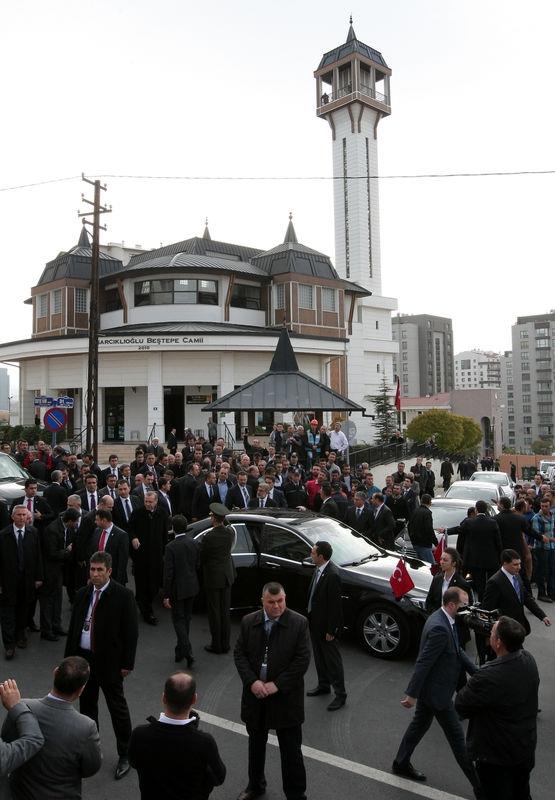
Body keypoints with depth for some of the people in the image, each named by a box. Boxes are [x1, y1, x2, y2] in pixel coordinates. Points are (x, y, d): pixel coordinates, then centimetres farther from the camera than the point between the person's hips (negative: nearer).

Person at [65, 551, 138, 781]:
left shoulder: (123, 595, -14)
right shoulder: (82, 594, 3)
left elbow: (131, 631, -11)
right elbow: (73, 627, 11)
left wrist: (127, 663, -12)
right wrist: (70, 657, 10)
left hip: (109, 661, -5)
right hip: (83, 658, 5)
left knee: (118, 707, 6)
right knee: (86, 706, 19)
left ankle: (125, 755, 22)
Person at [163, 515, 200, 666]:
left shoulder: (171, 547, -20)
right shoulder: (194, 543, -4)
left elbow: (168, 573, -18)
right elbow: (198, 565, 5)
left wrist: (166, 595, -12)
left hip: (177, 589, -5)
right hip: (192, 587, 5)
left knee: (178, 620, 5)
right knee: (186, 618, 19)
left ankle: (188, 652, -5)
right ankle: (181, 650, 32)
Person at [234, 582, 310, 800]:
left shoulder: (299, 623, -14)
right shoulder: (248, 622, -4)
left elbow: (302, 660, -14)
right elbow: (239, 653, -1)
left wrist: (277, 685, -16)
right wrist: (252, 682, -14)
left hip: (286, 696, -3)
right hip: (255, 693, 4)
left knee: (291, 750, 7)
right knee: (256, 743, 22)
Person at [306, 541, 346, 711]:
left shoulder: (332, 575, -28)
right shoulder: (318, 570, 0)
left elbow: (335, 605, -24)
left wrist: (330, 630, -19)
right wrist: (309, 617, 14)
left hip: (326, 625, -9)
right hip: (314, 622, 9)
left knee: (332, 659, 6)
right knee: (319, 656, 23)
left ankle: (340, 694, 20)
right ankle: (323, 685, 41)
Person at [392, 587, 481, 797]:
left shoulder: (442, 619, -1)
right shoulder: (439, 628, -32)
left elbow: (457, 650, 8)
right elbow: (423, 662, -29)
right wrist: (412, 694, -23)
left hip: (429, 687, 10)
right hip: (436, 691, -10)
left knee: (420, 724, 24)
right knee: (456, 737, 5)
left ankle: (401, 764, 40)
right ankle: (479, 786, 21)